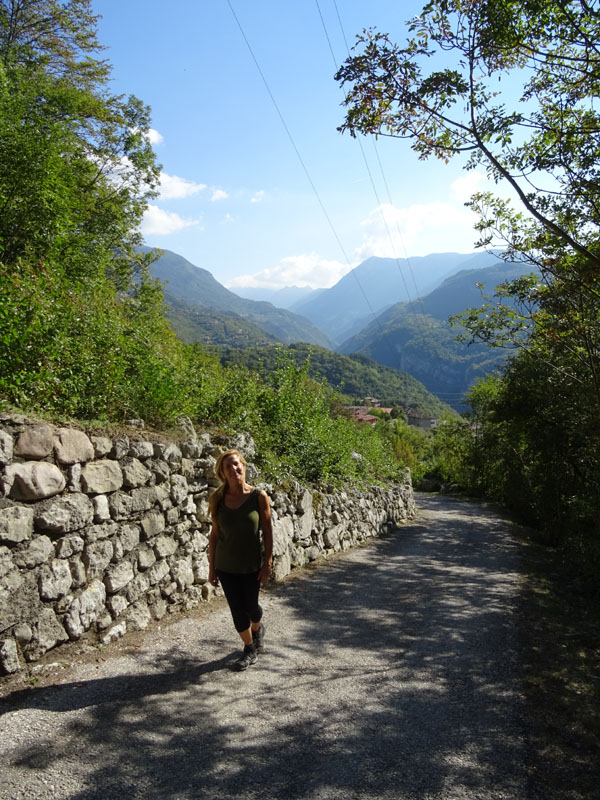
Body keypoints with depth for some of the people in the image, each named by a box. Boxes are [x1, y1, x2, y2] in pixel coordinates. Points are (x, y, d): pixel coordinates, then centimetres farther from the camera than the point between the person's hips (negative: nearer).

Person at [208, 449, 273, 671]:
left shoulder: (259, 497, -12)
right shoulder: (218, 499, -6)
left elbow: (267, 532, -6)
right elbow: (215, 534, 0)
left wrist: (267, 563, -7)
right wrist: (211, 567, 2)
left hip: (252, 565, -1)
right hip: (226, 566, 2)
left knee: (250, 606, 11)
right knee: (237, 609, 8)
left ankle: (258, 627, 47)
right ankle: (249, 650, 30)